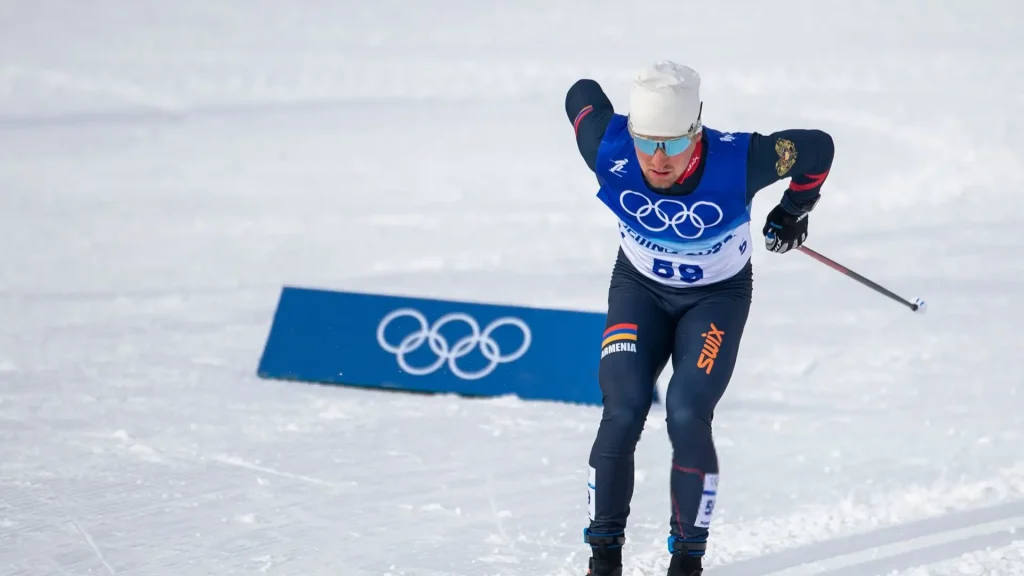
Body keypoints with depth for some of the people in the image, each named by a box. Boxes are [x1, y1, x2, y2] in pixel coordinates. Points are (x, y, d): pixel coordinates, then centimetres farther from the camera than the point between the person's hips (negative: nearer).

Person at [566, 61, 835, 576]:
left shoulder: (736, 163, -35)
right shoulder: (610, 151, -30)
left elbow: (817, 148, -17)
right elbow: (583, 94, -7)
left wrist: (794, 209, 1)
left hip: (717, 295, -2)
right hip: (640, 287, 2)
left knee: (687, 416, -19)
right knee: (622, 414, -15)